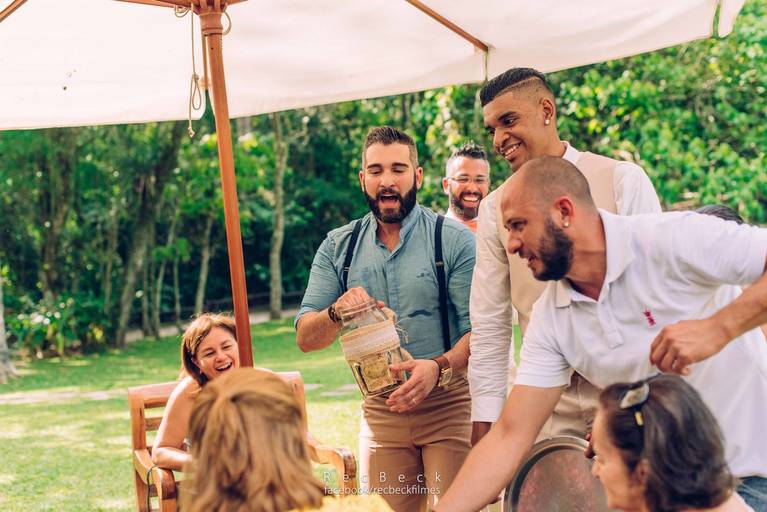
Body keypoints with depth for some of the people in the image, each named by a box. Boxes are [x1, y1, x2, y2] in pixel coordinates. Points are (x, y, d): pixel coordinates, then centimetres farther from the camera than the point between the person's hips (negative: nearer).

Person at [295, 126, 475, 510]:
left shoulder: (453, 240, -4)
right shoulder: (338, 247, 6)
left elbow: (479, 330, -11)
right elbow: (305, 339, 3)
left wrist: (439, 367, -30)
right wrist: (337, 312, -18)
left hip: (447, 404, -3)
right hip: (379, 411, 3)